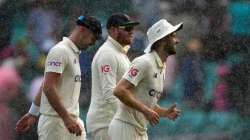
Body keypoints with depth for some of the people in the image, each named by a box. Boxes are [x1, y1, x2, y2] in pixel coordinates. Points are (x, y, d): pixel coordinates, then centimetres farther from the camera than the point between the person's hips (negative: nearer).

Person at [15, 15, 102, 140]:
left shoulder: (74, 53, 18)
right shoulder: (60, 51, -12)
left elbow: (45, 86, 22)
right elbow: (48, 88, -21)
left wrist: (32, 113, 24)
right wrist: (67, 118, -25)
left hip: (72, 120, 9)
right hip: (56, 121, -9)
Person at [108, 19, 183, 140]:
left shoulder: (162, 68, 16)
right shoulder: (144, 62, -14)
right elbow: (119, 90, -23)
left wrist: (165, 112, 4)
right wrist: (145, 110, -25)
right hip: (125, 128, -10)